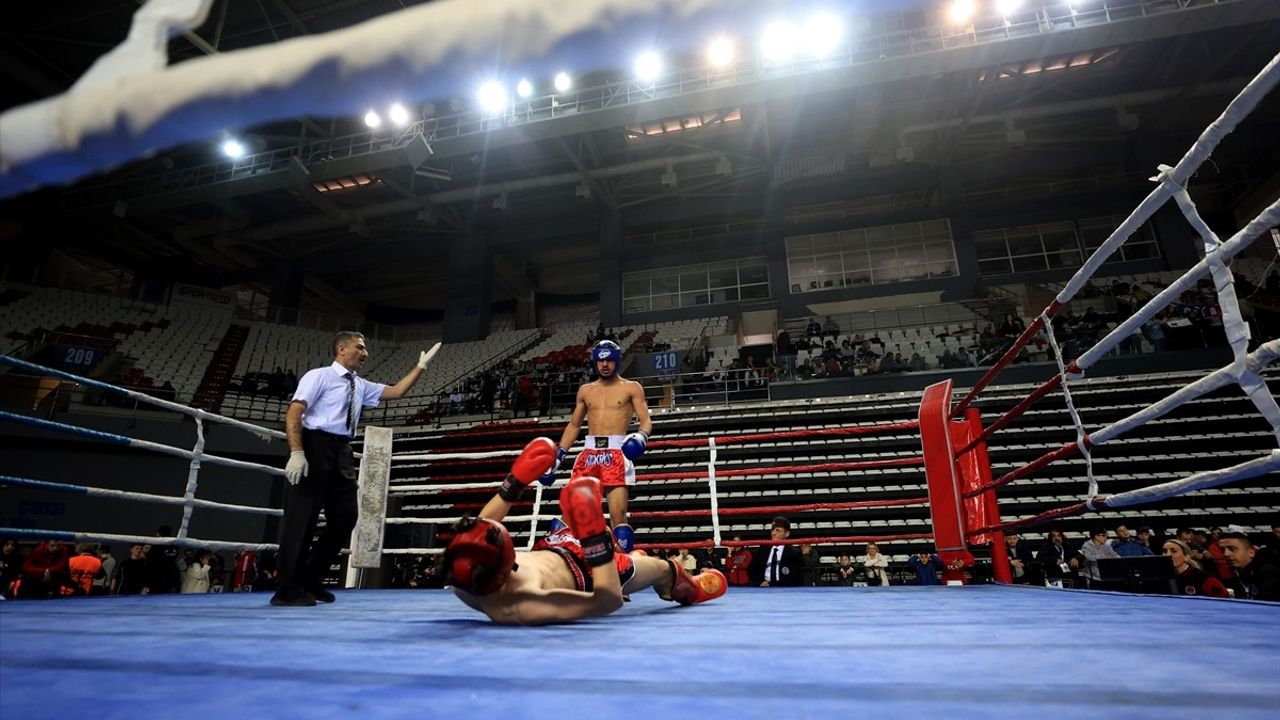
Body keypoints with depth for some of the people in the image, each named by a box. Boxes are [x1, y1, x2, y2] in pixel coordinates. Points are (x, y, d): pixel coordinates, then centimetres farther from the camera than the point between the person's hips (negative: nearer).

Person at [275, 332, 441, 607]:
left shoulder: (361, 386, 19)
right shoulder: (319, 376, -1)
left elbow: (395, 392, 21)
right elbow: (293, 413, -9)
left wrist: (421, 366, 15)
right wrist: (297, 453, -20)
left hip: (342, 454, 8)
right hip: (315, 448, -8)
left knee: (344, 518, 7)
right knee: (302, 518, -5)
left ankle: (308, 581, 19)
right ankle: (287, 589, 5)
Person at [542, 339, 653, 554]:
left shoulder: (631, 388, 7)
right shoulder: (585, 391, 18)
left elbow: (646, 421, -1)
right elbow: (574, 426, 23)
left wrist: (641, 436, -24)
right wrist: (557, 458, 16)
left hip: (617, 453, -4)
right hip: (589, 453, 4)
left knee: (618, 515, -11)